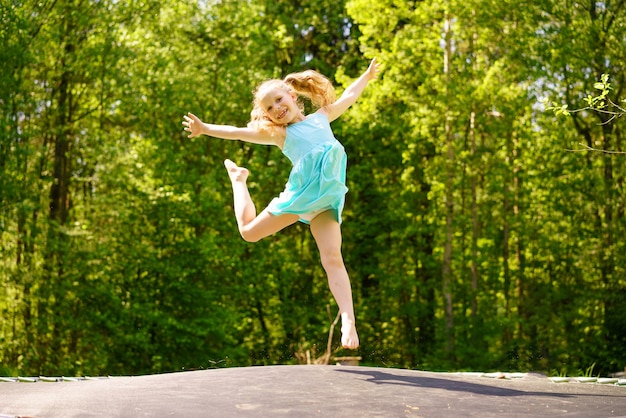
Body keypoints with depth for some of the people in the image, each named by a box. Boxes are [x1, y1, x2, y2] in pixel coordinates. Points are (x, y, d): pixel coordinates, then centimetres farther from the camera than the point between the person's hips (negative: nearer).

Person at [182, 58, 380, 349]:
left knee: (332, 258, -13)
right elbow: (238, 133, 2)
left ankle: (348, 320, -19)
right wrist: (206, 129, -6)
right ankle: (238, 177, 36)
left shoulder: (321, 117, 18)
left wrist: (367, 76, 39)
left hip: (328, 199, 0)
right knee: (249, 231, 11)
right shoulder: (278, 133, 9)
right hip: (300, 193, 0)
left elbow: (348, 97, 32)